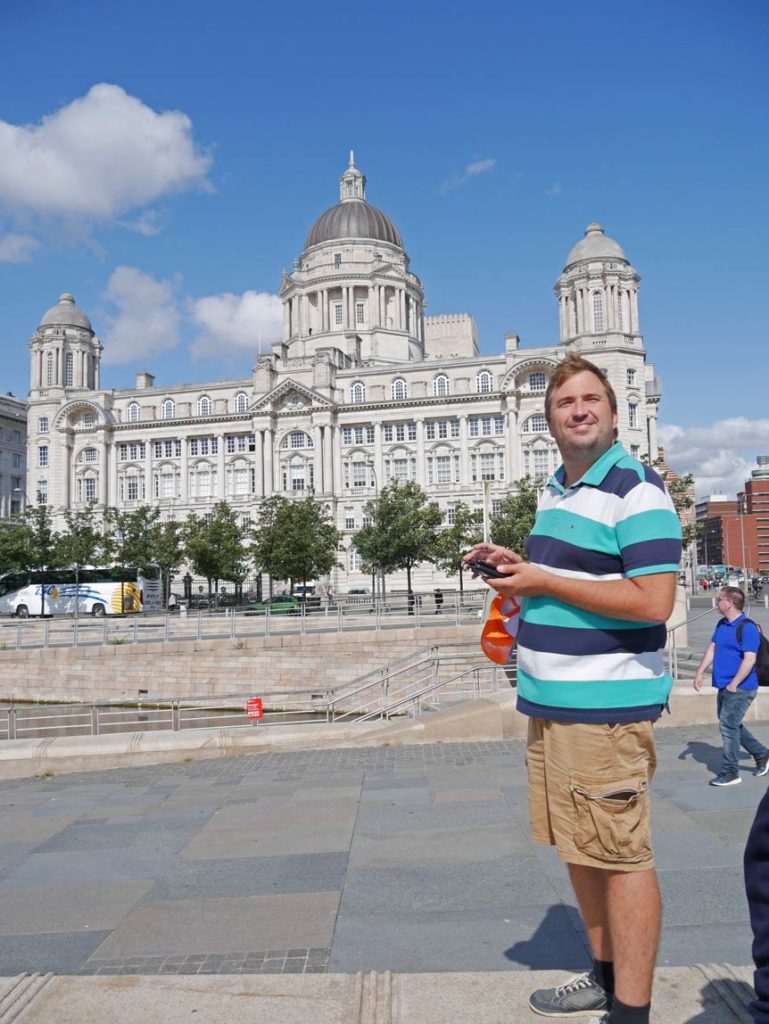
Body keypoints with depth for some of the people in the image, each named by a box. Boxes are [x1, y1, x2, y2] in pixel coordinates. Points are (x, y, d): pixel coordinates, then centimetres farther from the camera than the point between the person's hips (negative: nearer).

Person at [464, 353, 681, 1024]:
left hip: (605, 708, -9)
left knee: (619, 857, 1)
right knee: (577, 849, 19)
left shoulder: (636, 490, -13)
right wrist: (518, 566, 7)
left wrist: (543, 583, -19)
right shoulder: (555, 492, 15)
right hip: (549, 702, 9)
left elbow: (652, 601, -22)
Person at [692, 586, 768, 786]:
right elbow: (712, 649, 15)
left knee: (728, 727, -6)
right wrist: (700, 672, 6)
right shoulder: (721, 624, 10)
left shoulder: (747, 627, -16)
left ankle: (730, 773, 5)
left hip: (741, 688, -9)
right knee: (732, 726, 18)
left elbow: (750, 659, -21)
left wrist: (734, 684, -23)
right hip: (725, 687, 9)